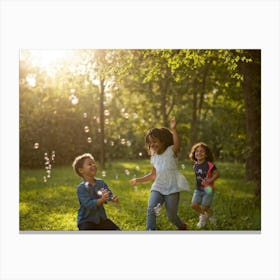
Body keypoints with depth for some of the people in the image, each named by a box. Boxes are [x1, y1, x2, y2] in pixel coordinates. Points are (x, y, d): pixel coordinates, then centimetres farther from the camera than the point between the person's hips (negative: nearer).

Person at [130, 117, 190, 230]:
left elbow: (177, 145, -30)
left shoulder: (171, 151, -6)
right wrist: (138, 180, 17)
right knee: (151, 210, -19)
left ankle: (182, 227, 37)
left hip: (172, 188, -5)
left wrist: (173, 129, -44)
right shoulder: (154, 157, 12)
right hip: (158, 188, 5)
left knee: (171, 216, 4)